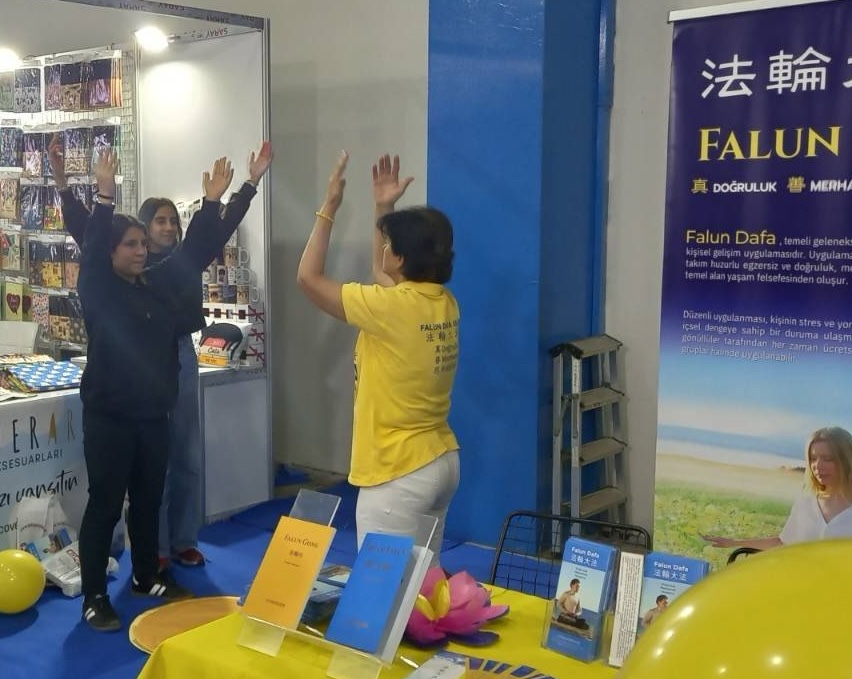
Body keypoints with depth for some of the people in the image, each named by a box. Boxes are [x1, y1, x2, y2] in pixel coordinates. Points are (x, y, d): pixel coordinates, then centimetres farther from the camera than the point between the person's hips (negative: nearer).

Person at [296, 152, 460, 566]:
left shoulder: (392, 307, -20)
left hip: (398, 473, -9)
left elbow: (308, 277, -10)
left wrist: (329, 208, -4)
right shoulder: (444, 303, 3)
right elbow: (380, 271, 22)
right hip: (441, 462, 9)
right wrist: (384, 209, 20)